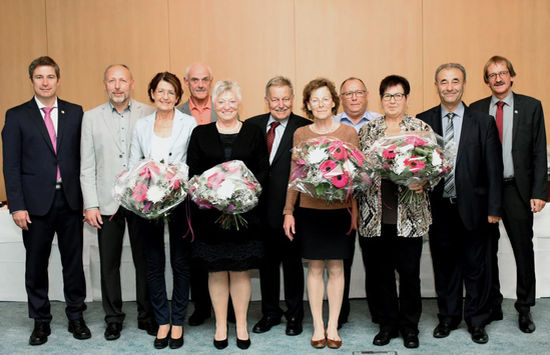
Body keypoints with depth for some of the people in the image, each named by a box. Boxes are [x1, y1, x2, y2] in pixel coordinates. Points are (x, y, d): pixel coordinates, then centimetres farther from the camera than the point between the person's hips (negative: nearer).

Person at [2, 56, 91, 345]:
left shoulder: (75, 113, 6)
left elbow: (83, 156, 6)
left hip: (70, 200, 1)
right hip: (36, 202, -1)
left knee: (73, 261, 9)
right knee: (36, 264, 9)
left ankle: (76, 316, 24)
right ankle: (41, 321, 24)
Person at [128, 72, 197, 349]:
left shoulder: (189, 124, 0)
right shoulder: (141, 125, 9)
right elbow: (133, 163, 11)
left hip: (180, 200, -2)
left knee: (181, 263, 5)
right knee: (154, 264, 8)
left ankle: (178, 321, 20)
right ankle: (162, 321, 22)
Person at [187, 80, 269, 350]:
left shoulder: (254, 133, 6)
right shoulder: (201, 133, 6)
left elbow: (263, 170, 4)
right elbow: (192, 171, 4)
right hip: (210, 211, 1)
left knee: (240, 270, 6)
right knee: (216, 270, 7)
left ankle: (241, 325, 20)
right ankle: (220, 326, 21)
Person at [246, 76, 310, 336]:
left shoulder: (304, 128, -7)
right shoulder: (252, 125, 5)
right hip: (261, 207, 4)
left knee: (292, 262, 10)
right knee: (266, 261, 16)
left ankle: (294, 315, 27)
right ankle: (270, 313, 33)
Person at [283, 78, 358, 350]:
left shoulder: (348, 132, 3)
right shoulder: (300, 134, 6)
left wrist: (355, 210, -2)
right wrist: (288, 211, 3)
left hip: (339, 210, 0)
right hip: (309, 209, 1)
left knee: (336, 268, 6)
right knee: (314, 268, 6)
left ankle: (333, 326, 19)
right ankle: (318, 326, 19)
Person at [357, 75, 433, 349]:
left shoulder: (421, 129, 5)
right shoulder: (367, 130, 11)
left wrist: (422, 182, -17)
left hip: (409, 215, -2)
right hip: (374, 215, 2)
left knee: (409, 271, 5)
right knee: (378, 272, 8)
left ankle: (409, 326, 24)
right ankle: (386, 324, 25)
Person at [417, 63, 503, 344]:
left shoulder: (483, 122, 1)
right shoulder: (422, 121, 2)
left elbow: (493, 169, 0)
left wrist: (493, 208, -4)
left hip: (472, 207, -1)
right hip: (438, 208, 1)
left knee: (476, 267, 9)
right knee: (444, 266, 12)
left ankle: (476, 321, 26)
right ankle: (448, 317, 29)